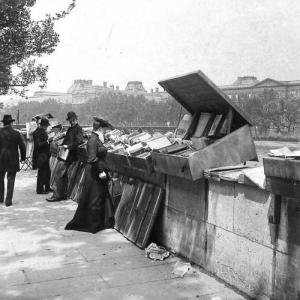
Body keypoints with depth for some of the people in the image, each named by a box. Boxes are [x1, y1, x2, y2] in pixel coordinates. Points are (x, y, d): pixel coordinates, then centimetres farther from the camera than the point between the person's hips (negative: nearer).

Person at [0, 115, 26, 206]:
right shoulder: (16, 134, -6)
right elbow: (22, 147, -3)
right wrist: (23, 157, 11)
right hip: (13, 161, -1)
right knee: (11, 179, 6)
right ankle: (8, 200, 3)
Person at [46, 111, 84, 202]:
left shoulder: (78, 129, -9)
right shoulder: (70, 129, 18)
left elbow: (79, 142, -21)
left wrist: (68, 146, -20)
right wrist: (62, 146, 10)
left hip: (69, 156, -9)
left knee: (58, 174, -10)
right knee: (64, 175, 14)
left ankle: (56, 195, -6)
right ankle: (64, 194, 22)